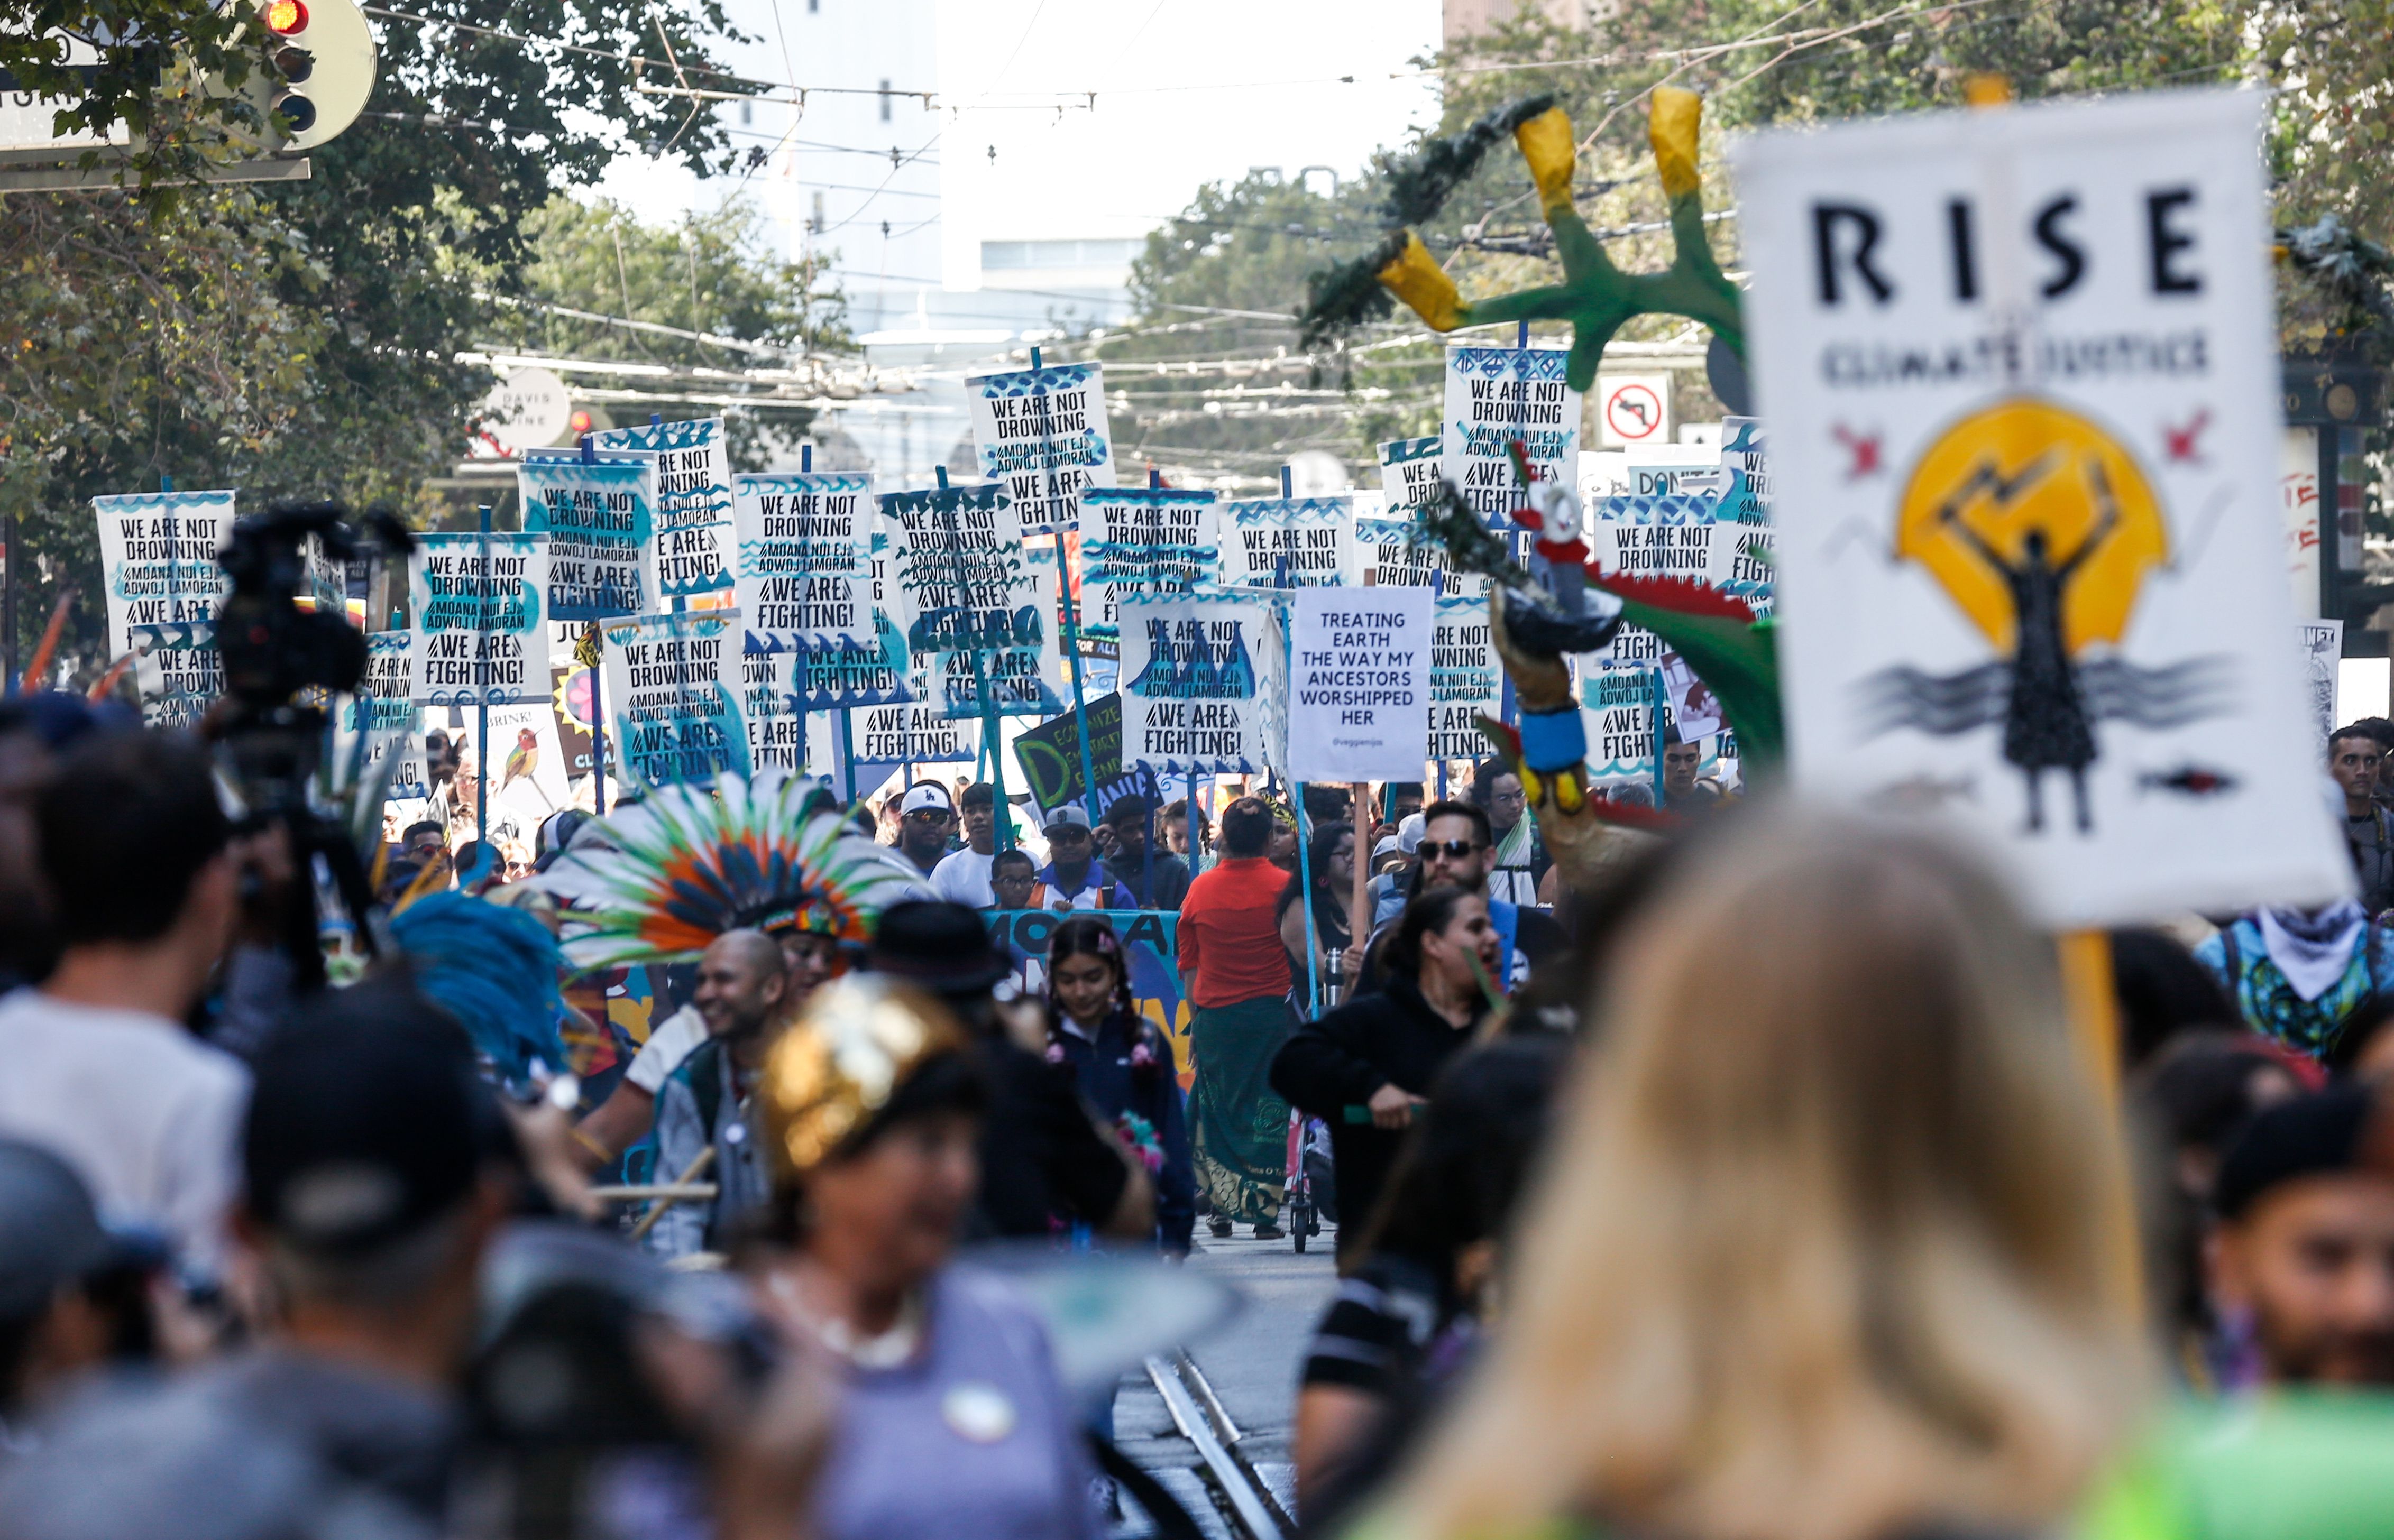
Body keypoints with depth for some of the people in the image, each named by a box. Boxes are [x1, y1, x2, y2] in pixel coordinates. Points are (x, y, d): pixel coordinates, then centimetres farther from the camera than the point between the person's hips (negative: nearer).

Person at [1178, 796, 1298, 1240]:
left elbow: (1189, 965, 6)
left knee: (1216, 1112, 12)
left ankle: (1222, 1208, 9)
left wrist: (1195, 1020, 14)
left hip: (1215, 1015, 2)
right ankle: (1264, 1212, 1)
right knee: (1269, 1112, 4)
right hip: (1272, 1011, -2)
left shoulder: (1202, 888, 1)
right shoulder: (1285, 886, -5)